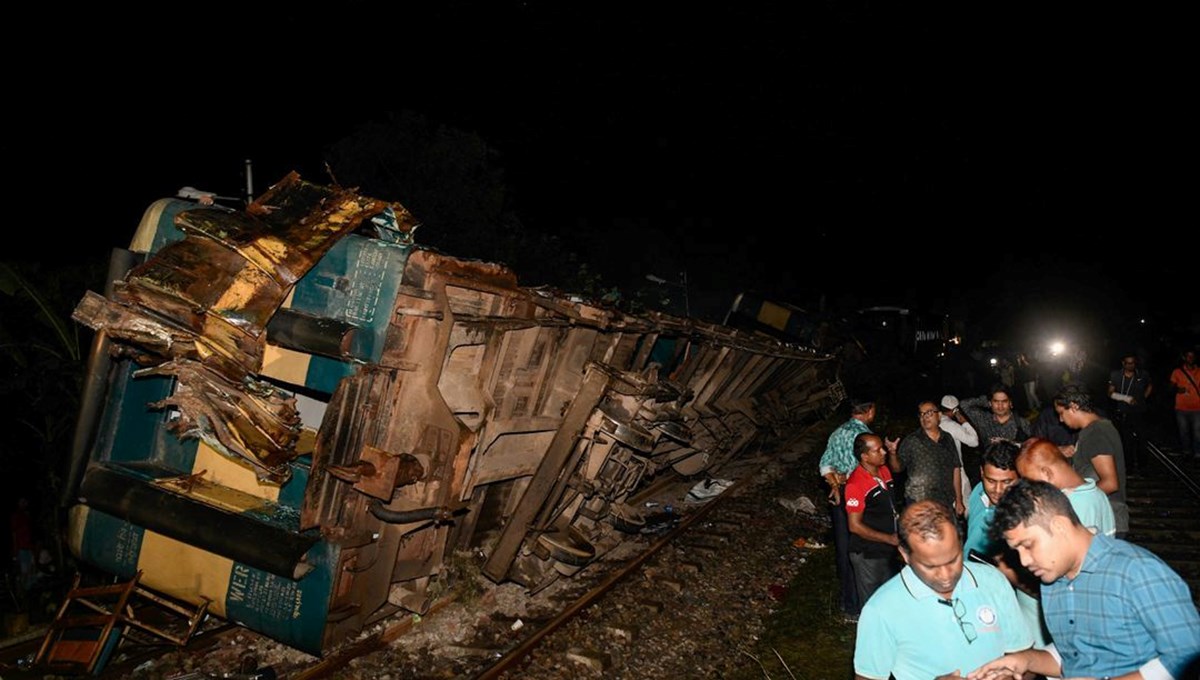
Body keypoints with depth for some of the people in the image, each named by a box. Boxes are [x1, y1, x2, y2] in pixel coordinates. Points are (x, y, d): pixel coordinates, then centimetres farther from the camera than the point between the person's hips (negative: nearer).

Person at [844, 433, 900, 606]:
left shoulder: (884, 470, -1)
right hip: (867, 555, -7)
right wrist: (889, 538, -19)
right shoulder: (856, 484, -25)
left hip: (888, 550, 7)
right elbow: (855, 526, -21)